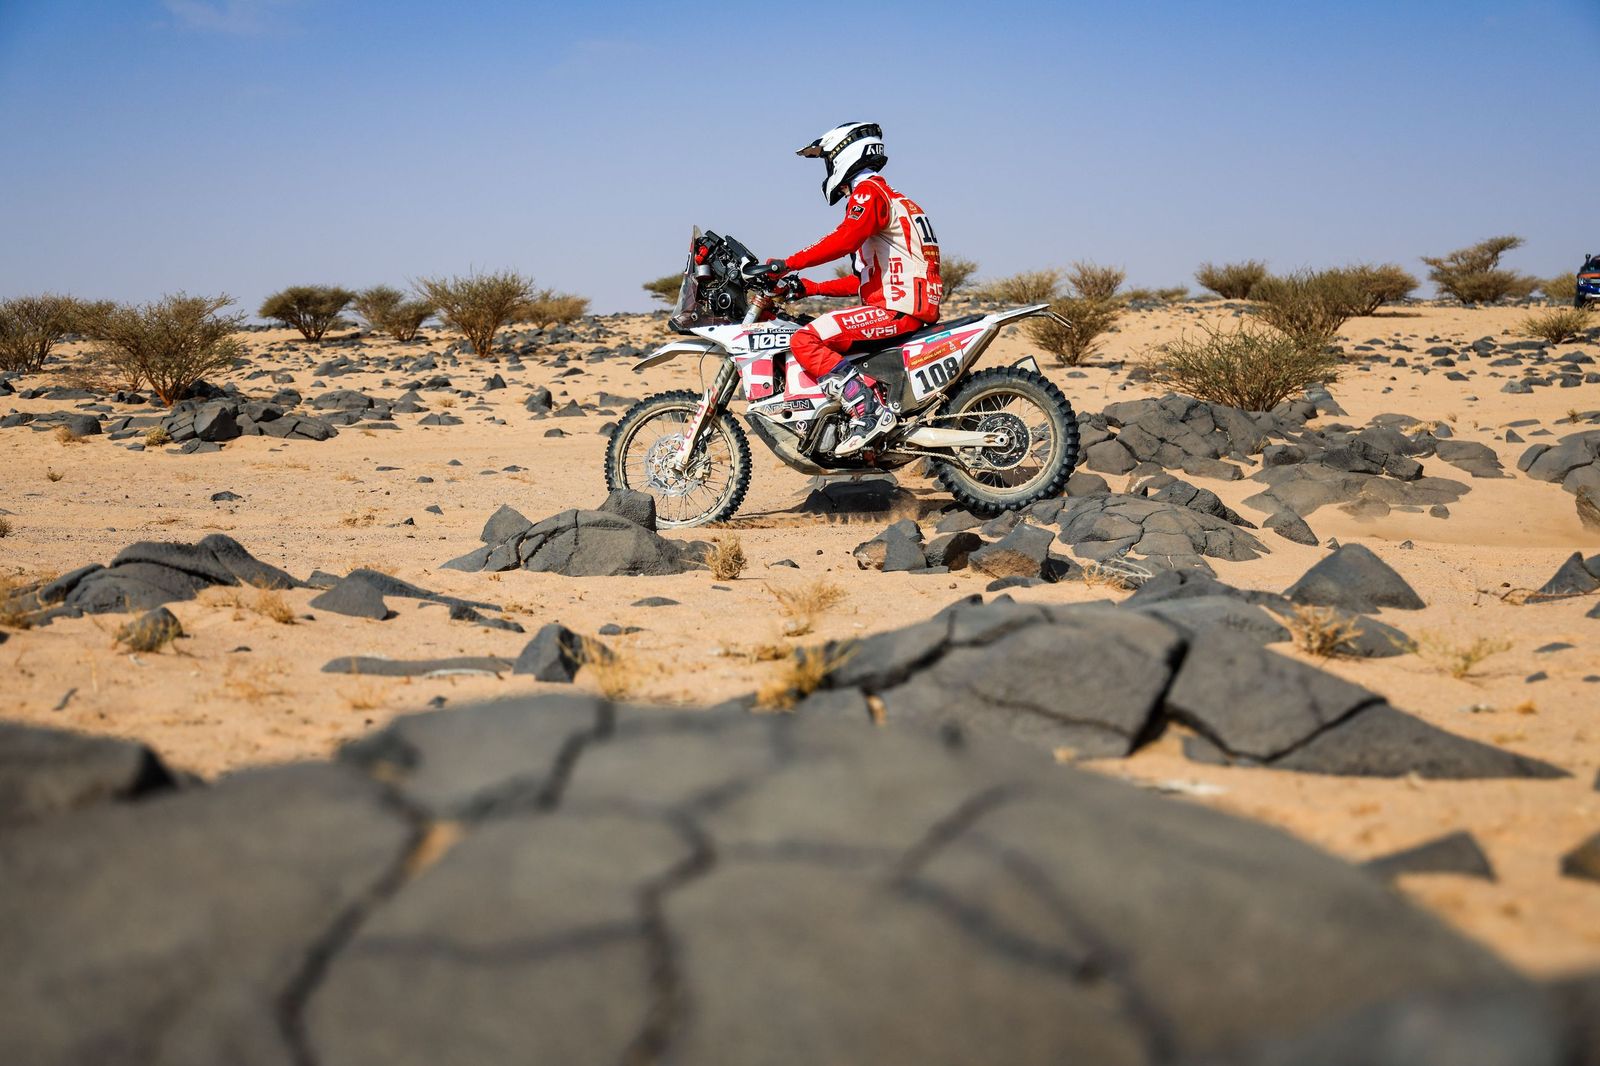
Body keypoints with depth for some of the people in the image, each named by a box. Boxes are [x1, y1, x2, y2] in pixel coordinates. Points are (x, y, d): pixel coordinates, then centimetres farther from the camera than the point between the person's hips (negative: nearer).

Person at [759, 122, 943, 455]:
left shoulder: (869, 190, -4)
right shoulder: (888, 196, 28)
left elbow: (844, 240, -24)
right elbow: (867, 278, 26)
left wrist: (787, 264, -22)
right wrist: (809, 288, 20)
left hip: (898, 308, -11)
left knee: (805, 341, -20)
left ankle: (868, 411, -28)